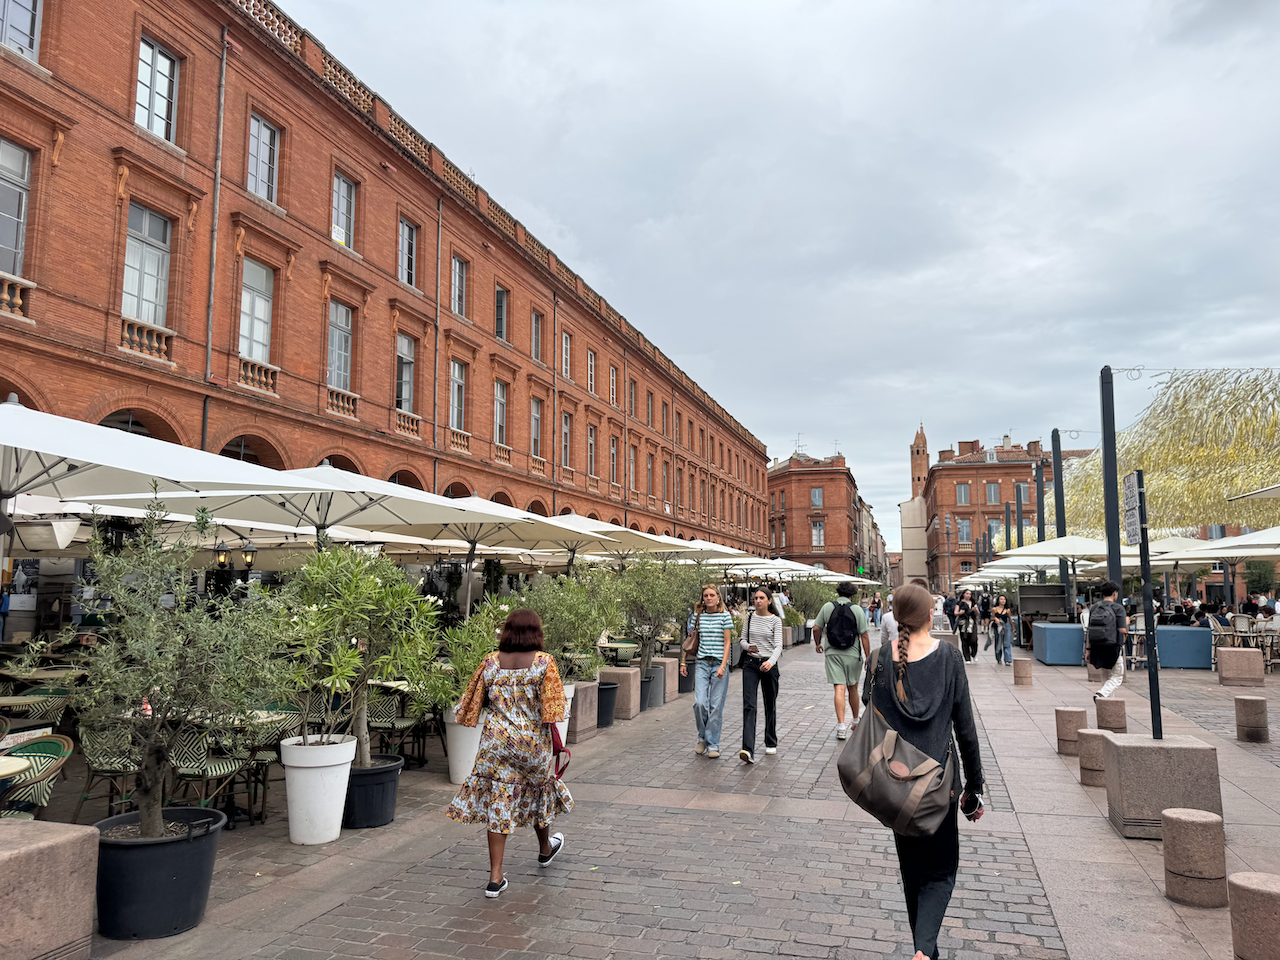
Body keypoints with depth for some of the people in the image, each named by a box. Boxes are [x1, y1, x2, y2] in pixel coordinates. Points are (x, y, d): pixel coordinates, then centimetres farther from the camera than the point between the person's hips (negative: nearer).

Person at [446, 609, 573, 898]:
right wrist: (554, 740, 0)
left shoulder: (491, 662, -2)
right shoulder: (544, 662, -10)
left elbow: (475, 703, 6)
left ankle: (495, 877, 4)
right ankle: (546, 849, 45)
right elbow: (551, 708, -11)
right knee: (538, 792, 21)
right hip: (533, 741, -1)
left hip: (495, 741, 1)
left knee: (498, 801, 5)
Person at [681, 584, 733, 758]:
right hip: (702, 663, 2)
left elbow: (727, 643, -2)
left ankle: (713, 744, 10)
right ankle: (702, 738, 15)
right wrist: (683, 662, 13)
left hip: (719, 664, -2)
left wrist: (723, 666, -11)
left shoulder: (725, 616, 0)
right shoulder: (697, 616, 7)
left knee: (716, 705, -1)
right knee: (700, 702, -8)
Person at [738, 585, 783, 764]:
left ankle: (771, 743, 33)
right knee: (749, 705, -12)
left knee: (770, 704, 13)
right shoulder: (750, 616, 5)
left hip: (768, 664, -1)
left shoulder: (775, 621, -3)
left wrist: (771, 661, -32)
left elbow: (778, 645, -13)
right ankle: (748, 749, -19)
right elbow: (743, 639, 13)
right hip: (750, 663, 1)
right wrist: (747, 647, -11)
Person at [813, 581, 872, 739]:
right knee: (853, 688, 17)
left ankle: (841, 726, -14)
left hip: (832, 653, 0)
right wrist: (868, 658, -1)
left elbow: (816, 628, 2)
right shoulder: (857, 609, -4)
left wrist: (817, 644, 21)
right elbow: (864, 635, -6)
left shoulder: (827, 607, 0)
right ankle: (856, 722, 34)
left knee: (839, 689, -4)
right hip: (852, 654, 0)